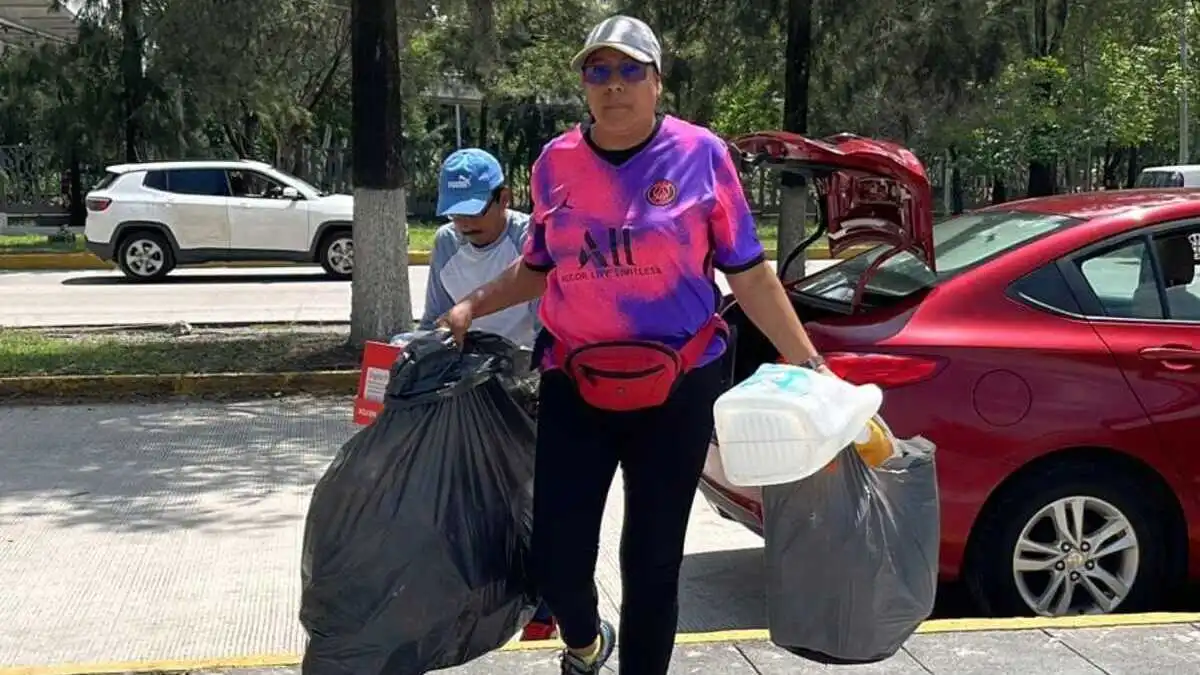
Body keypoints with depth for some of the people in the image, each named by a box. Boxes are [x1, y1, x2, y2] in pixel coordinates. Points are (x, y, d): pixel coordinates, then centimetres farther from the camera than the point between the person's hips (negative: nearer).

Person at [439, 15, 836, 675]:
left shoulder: (700, 154, -5)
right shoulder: (556, 162, 2)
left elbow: (750, 274, -1)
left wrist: (807, 362, -5)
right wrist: (470, 307, 3)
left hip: (678, 387, -2)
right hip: (573, 385, 2)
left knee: (653, 559, 7)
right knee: (555, 558, 1)